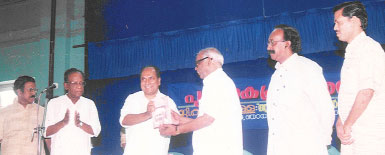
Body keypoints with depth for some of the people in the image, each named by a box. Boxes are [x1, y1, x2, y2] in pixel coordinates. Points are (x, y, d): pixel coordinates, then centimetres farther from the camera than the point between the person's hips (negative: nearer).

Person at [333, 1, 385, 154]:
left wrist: (347, 125, -15)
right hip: (351, 133, 8)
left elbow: (366, 92, -21)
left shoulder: (369, 47, -11)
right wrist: (340, 123, 4)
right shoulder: (352, 51, 18)